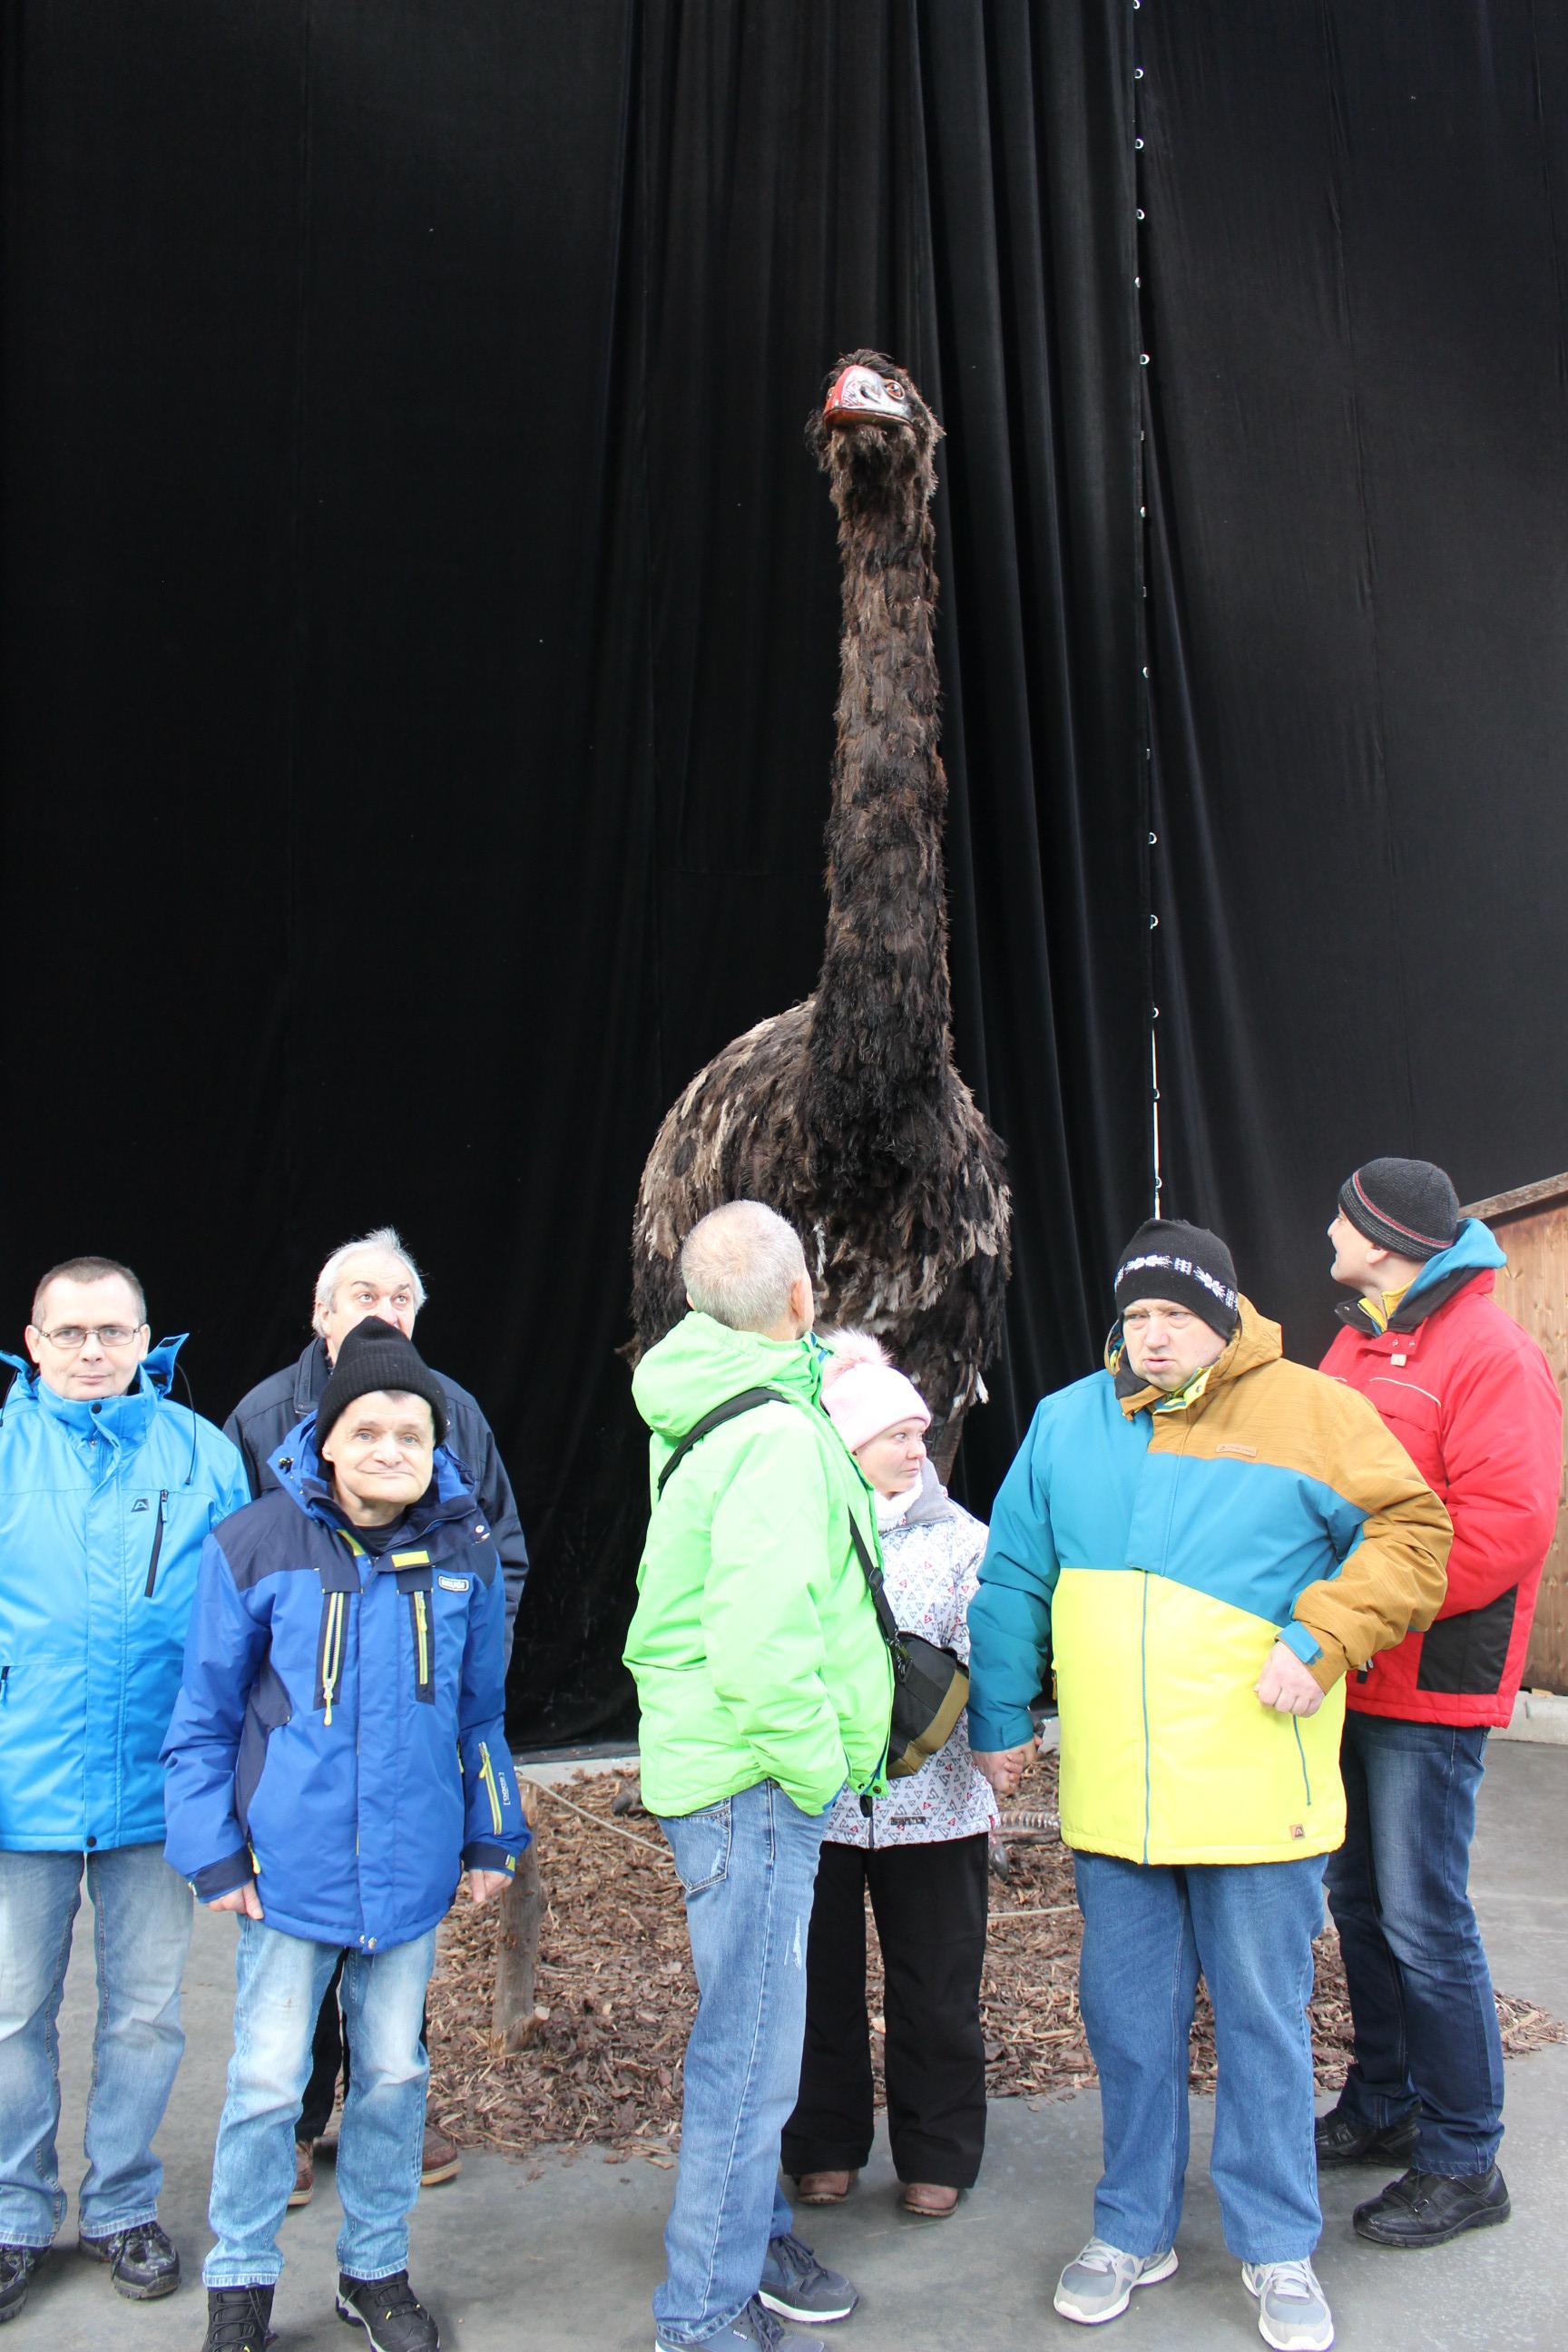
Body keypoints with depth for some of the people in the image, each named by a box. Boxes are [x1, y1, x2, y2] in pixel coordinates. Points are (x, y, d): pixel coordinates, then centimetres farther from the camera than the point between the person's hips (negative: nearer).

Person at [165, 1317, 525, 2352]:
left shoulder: (465, 1548, -3)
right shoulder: (256, 1544, -12)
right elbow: (205, 1713, -3)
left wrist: (492, 1835, 10)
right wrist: (213, 1850, -5)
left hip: (412, 1864, 3)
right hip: (290, 1864, -2)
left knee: (394, 2071, 15)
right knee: (267, 2080, 7)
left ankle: (377, 2268, 36)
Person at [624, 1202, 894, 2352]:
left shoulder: (705, 1411, 8)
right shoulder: (778, 1433, -22)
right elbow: (761, 1635, -29)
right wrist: (818, 1764, -18)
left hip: (712, 1767, 10)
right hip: (753, 1779, -10)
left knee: (752, 2029, 24)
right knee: (753, 2047, 4)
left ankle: (752, 2231, 41)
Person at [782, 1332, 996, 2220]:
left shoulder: (959, 1536, 3)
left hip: (932, 1798, 1)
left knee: (936, 1984, 10)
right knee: (821, 1980, 13)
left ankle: (937, 2154, 29)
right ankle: (826, 2146, 33)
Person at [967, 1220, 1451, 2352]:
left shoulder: (1308, 1411, -5)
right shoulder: (1067, 1422, 4)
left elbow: (1412, 1529, -5)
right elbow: (1013, 1580, 11)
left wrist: (1320, 1638, -16)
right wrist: (1000, 1718, 12)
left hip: (1256, 1792, -3)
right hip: (1111, 1796, 3)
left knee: (1264, 2022, 12)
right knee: (1128, 2018, 15)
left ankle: (1278, 2248, 31)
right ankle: (1135, 2229, 34)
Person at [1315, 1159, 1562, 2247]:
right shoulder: (1358, 1345, 14)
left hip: (1428, 1685, -9)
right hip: (1351, 1677, 9)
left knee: (1423, 1921, -2)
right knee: (1360, 1901, 17)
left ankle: (1464, 2163, 13)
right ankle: (1383, 2106, 33)